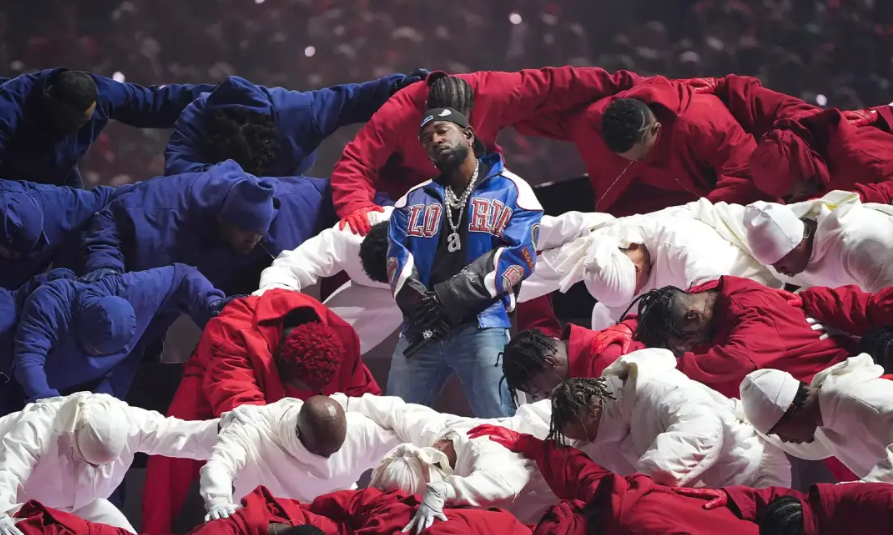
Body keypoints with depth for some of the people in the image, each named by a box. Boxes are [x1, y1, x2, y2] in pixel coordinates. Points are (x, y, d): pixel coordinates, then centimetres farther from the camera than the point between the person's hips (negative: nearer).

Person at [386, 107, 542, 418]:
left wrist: (448, 299, -11)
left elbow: (518, 256, -4)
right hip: (420, 329, 4)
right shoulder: (413, 201, 21)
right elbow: (397, 260, 9)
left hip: (482, 326, -4)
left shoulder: (510, 191, 8)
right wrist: (419, 304, -13)